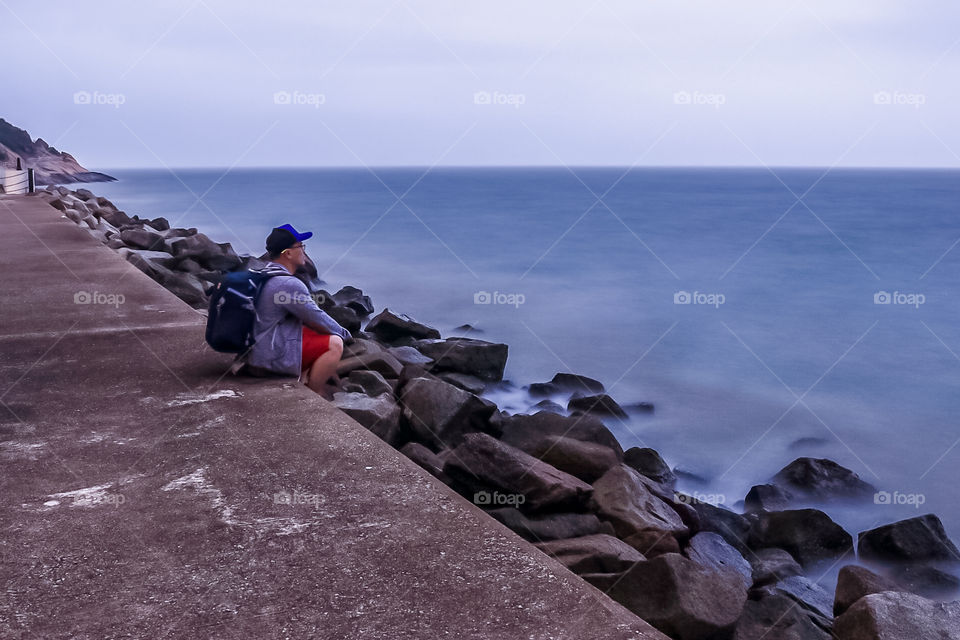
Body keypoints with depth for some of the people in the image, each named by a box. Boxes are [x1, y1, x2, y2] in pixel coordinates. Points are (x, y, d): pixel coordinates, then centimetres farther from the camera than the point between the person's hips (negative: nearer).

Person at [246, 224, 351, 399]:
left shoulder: (264, 274, 11)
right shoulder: (290, 284, -22)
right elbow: (317, 319, -13)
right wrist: (344, 334, 4)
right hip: (271, 355, -11)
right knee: (334, 344, -11)